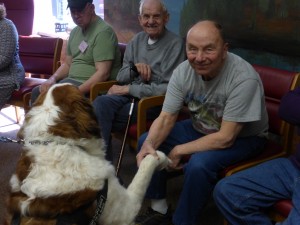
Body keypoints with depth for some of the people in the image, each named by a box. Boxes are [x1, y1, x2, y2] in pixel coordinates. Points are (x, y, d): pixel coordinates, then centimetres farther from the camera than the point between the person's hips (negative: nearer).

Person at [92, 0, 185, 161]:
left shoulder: (175, 44, -7)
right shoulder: (136, 40, 13)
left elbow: (168, 89, -14)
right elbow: (120, 77, 14)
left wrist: (129, 89, -12)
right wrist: (134, 68, -9)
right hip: (130, 95, 6)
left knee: (98, 118, -21)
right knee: (100, 103, -26)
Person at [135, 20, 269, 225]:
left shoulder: (244, 79, -32)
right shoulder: (183, 71, -16)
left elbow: (225, 138, -30)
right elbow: (166, 118, -11)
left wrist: (179, 150, -24)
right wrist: (149, 145, -32)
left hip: (243, 137, -6)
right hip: (200, 128, 6)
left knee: (199, 164, -33)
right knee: (146, 141, -5)